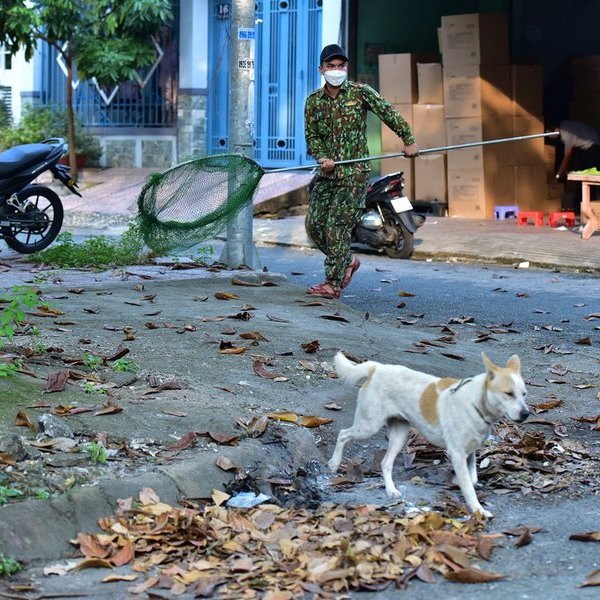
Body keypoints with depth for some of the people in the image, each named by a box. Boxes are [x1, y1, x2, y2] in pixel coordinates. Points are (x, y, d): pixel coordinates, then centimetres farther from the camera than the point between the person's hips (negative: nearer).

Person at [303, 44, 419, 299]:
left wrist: (408, 140, 1)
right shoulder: (313, 101, 7)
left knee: (337, 226, -11)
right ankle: (348, 261, 25)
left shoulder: (361, 92, -2)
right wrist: (322, 158, -12)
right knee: (314, 224, 2)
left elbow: (388, 113, 3)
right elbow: (311, 136, 7)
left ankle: (333, 283, -5)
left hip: (354, 173, -5)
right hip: (326, 173, 5)